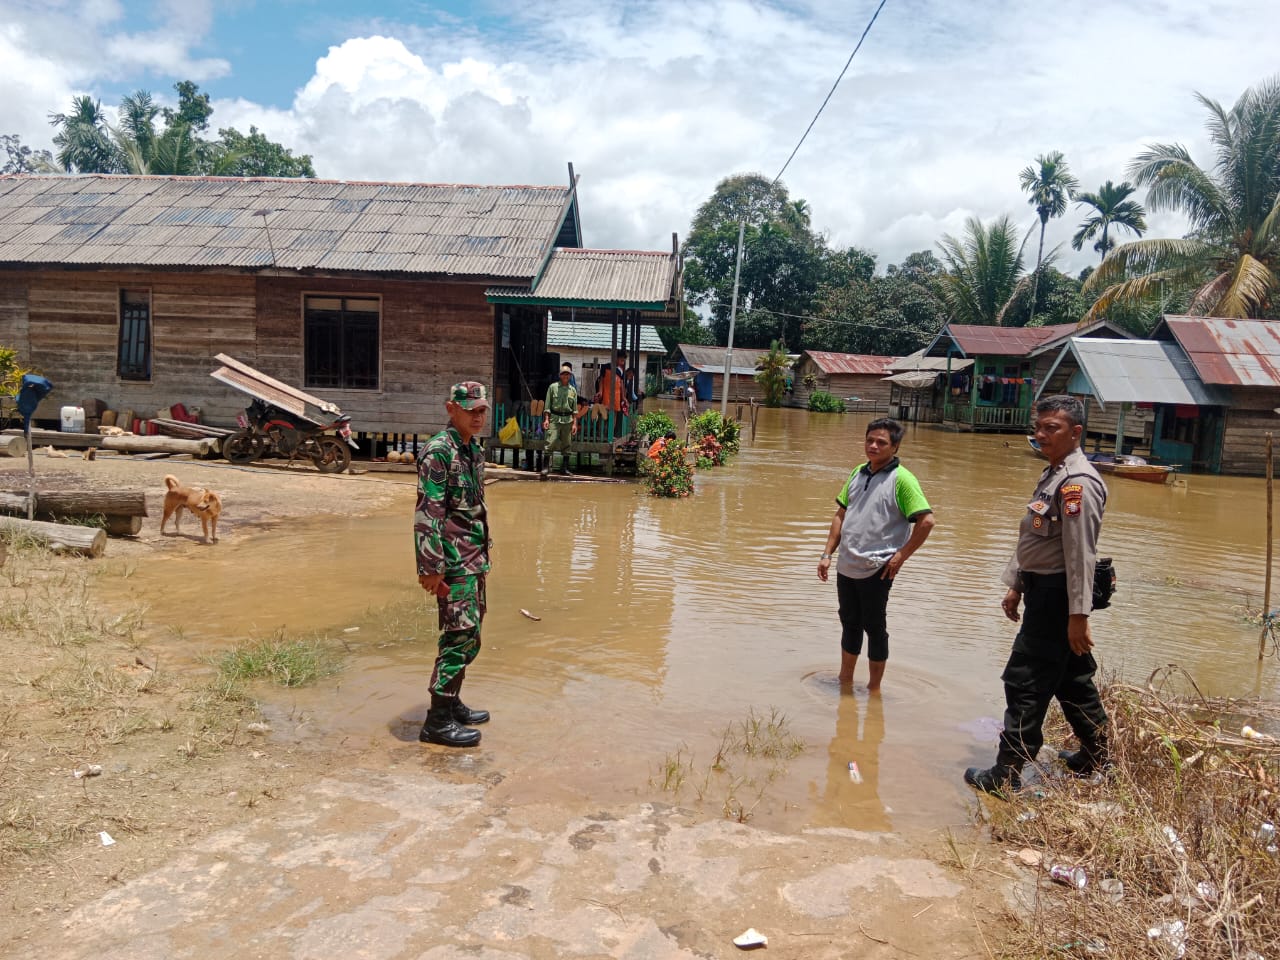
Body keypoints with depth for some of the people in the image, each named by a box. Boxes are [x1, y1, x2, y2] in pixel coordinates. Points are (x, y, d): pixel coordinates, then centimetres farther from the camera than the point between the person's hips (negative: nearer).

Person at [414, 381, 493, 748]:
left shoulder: (474, 448, 13)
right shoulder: (438, 451, -16)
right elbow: (427, 513, -20)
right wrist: (431, 567, -22)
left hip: (474, 557, 9)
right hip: (453, 560, -9)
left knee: (469, 634, 16)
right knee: (460, 635, -7)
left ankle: (451, 702, 29)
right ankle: (437, 721, 1)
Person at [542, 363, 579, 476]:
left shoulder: (572, 390, 11)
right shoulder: (553, 387, 5)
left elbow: (575, 409, 11)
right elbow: (548, 405, 4)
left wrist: (575, 423, 4)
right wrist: (546, 419, -4)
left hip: (568, 420, 3)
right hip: (554, 419, -3)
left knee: (566, 444, 5)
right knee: (551, 441, -14)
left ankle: (564, 468, 13)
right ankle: (546, 467, -10)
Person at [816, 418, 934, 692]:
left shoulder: (902, 479, -12)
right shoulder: (857, 473, 8)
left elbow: (926, 520, -18)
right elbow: (841, 515, 14)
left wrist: (901, 556, -14)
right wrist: (827, 554, 9)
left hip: (877, 570, -6)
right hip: (846, 566, 6)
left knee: (874, 627, 6)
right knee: (849, 623, 18)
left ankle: (874, 688, 22)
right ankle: (845, 681, 34)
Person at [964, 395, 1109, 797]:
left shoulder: (1078, 482, -19)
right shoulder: (1053, 475, 13)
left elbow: (1081, 554, -22)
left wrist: (1078, 615, -23)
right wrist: (1016, 586, 21)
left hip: (1056, 597, -10)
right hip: (1042, 590, 10)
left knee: (1026, 684, -4)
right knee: (1071, 680, 20)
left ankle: (1006, 776, 5)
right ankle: (1096, 756, 35)